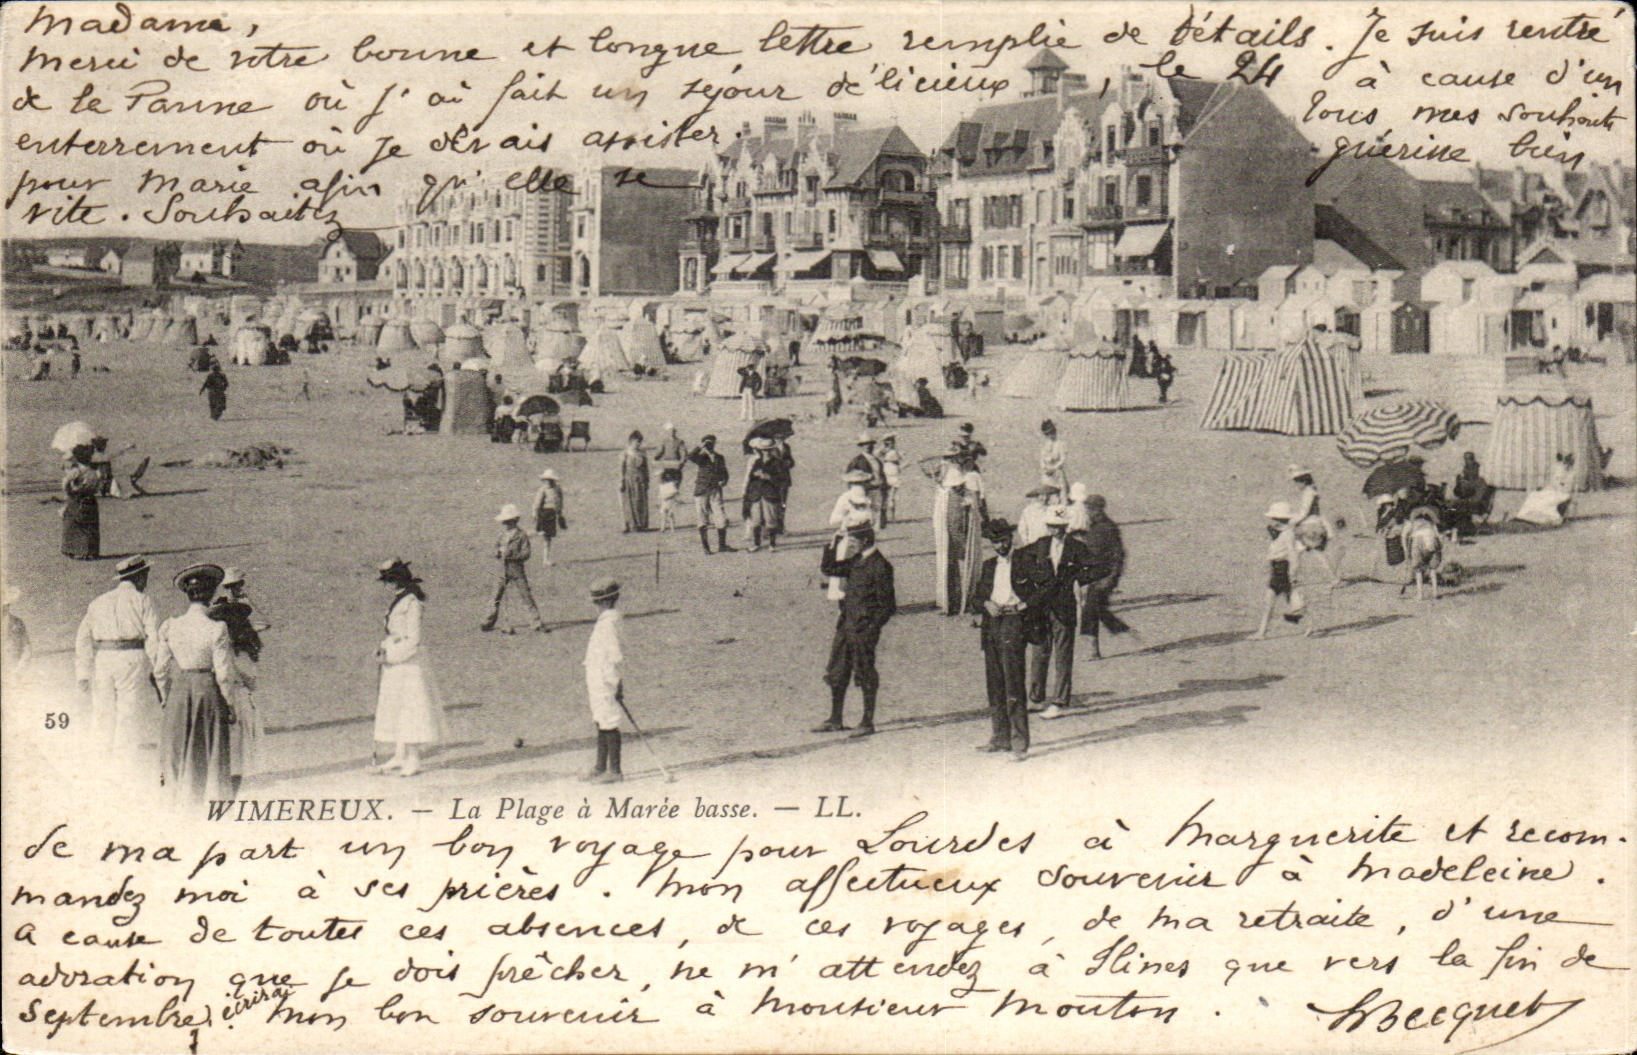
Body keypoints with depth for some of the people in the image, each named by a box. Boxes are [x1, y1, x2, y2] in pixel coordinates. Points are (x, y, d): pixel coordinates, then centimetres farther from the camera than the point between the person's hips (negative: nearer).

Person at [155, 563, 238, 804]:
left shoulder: (170, 628, -3)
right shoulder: (215, 630, -15)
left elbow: (160, 670, 3)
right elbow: (224, 674, -12)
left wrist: (166, 698, 16)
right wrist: (230, 704, -1)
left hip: (179, 693, 4)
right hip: (208, 692, -3)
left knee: (181, 752, 14)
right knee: (213, 752, 8)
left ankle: (184, 801, 18)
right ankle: (215, 800, 12)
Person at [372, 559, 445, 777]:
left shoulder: (411, 603, -15)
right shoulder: (397, 600, 13)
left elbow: (412, 640, -17)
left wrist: (390, 656, -17)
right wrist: (383, 646, 7)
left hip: (409, 661, -10)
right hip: (393, 662, 10)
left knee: (410, 706, -5)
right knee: (393, 708, 12)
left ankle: (413, 759, 0)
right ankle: (399, 756, 19)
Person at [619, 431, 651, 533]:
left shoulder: (642, 454, 6)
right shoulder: (624, 455, -2)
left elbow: (646, 469, 11)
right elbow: (622, 469, -3)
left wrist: (647, 481, 8)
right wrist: (621, 482, -8)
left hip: (640, 482, 3)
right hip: (629, 481, -3)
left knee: (641, 504, 2)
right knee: (629, 504, 0)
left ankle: (642, 525, 8)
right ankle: (630, 526, 4)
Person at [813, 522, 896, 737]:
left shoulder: (880, 566, -14)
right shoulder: (856, 561, 10)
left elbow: (888, 605, -14)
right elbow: (828, 568, 19)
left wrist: (871, 629, -17)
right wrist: (831, 548, 5)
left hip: (864, 629, -8)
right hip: (846, 625, 8)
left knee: (865, 676, 1)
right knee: (836, 673, 12)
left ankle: (867, 723, 12)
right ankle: (835, 721, 22)